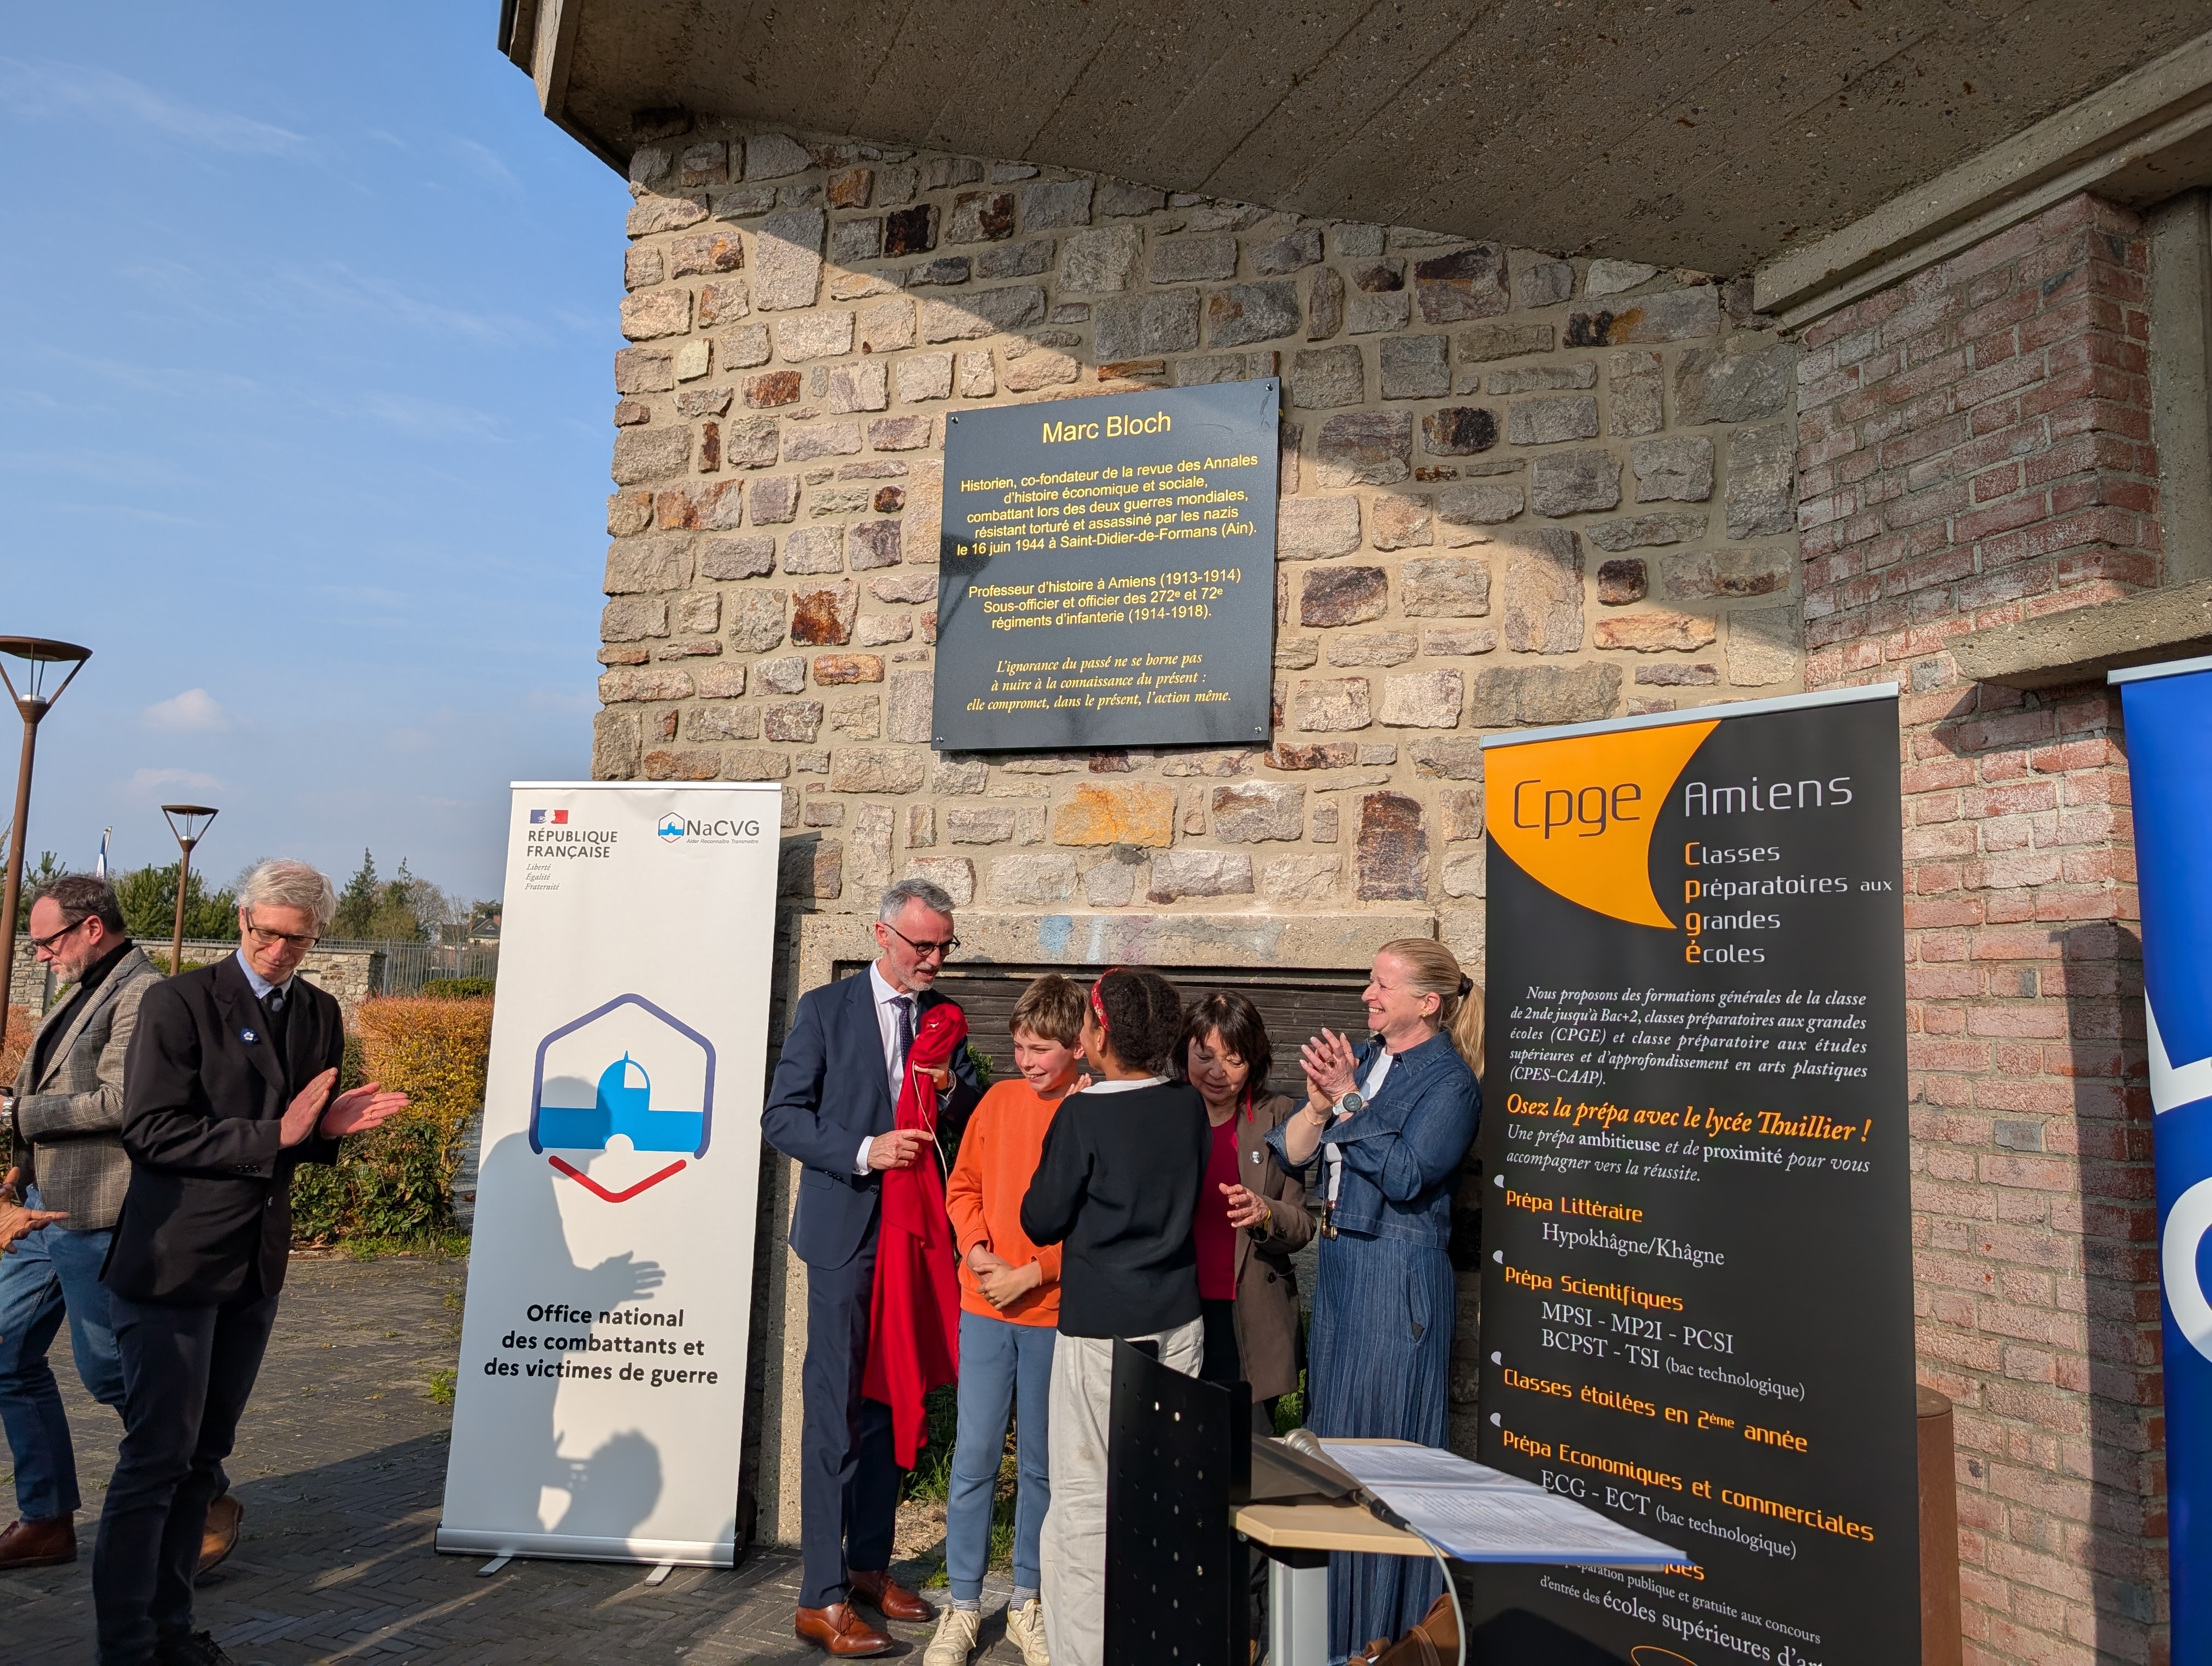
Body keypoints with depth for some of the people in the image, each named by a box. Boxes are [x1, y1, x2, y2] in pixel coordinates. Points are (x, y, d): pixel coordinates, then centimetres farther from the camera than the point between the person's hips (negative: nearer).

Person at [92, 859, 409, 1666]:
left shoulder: (320, 1015, 8)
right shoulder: (179, 1002, -10)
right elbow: (150, 1130, -16)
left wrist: (329, 1127, -6)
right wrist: (273, 1136, -21)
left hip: (257, 1267, 6)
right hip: (175, 1263, -6)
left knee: (203, 1456, 16)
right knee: (156, 1458, -1)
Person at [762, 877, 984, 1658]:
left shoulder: (944, 1016, 8)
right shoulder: (826, 1009, -4)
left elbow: (972, 1127, 10)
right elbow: (782, 1116, -8)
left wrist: (952, 1090, -11)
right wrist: (864, 1151, -19)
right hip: (847, 1233, -5)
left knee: (892, 1404, 14)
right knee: (836, 1412, -2)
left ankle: (870, 1565, 28)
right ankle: (822, 1599, 7)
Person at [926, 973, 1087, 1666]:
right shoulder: (999, 1099, 3)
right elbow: (963, 1186, 9)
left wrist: (1032, 1274, -12)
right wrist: (978, 1251, -7)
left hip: (1055, 1312, -2)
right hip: (984, 1306, 2)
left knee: (1041, 1463, 10)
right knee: (975, 1457, 4)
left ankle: (1028, 1601, 26)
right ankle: (963, 1606, 17)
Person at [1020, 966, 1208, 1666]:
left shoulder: (1082, 1116, -14)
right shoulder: (1190, 1107, 2)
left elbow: (1041, 1221, -7)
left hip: (1100, 1327, -5)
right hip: (1178, 1321, 5)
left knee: (1084, 1502, 3)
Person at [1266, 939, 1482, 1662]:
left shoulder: (1449, 1080, -11)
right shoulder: (1360, 1059, 7)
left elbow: (1405, 1175, -22)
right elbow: (1289, 1154, 2)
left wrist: (1347, 1101, -20)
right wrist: (1320, 1103, -16)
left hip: (1398, 1277, -7)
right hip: (1338, 1264, 7)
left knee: (1380, 1439, 2)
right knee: (1330, 1429, 16)